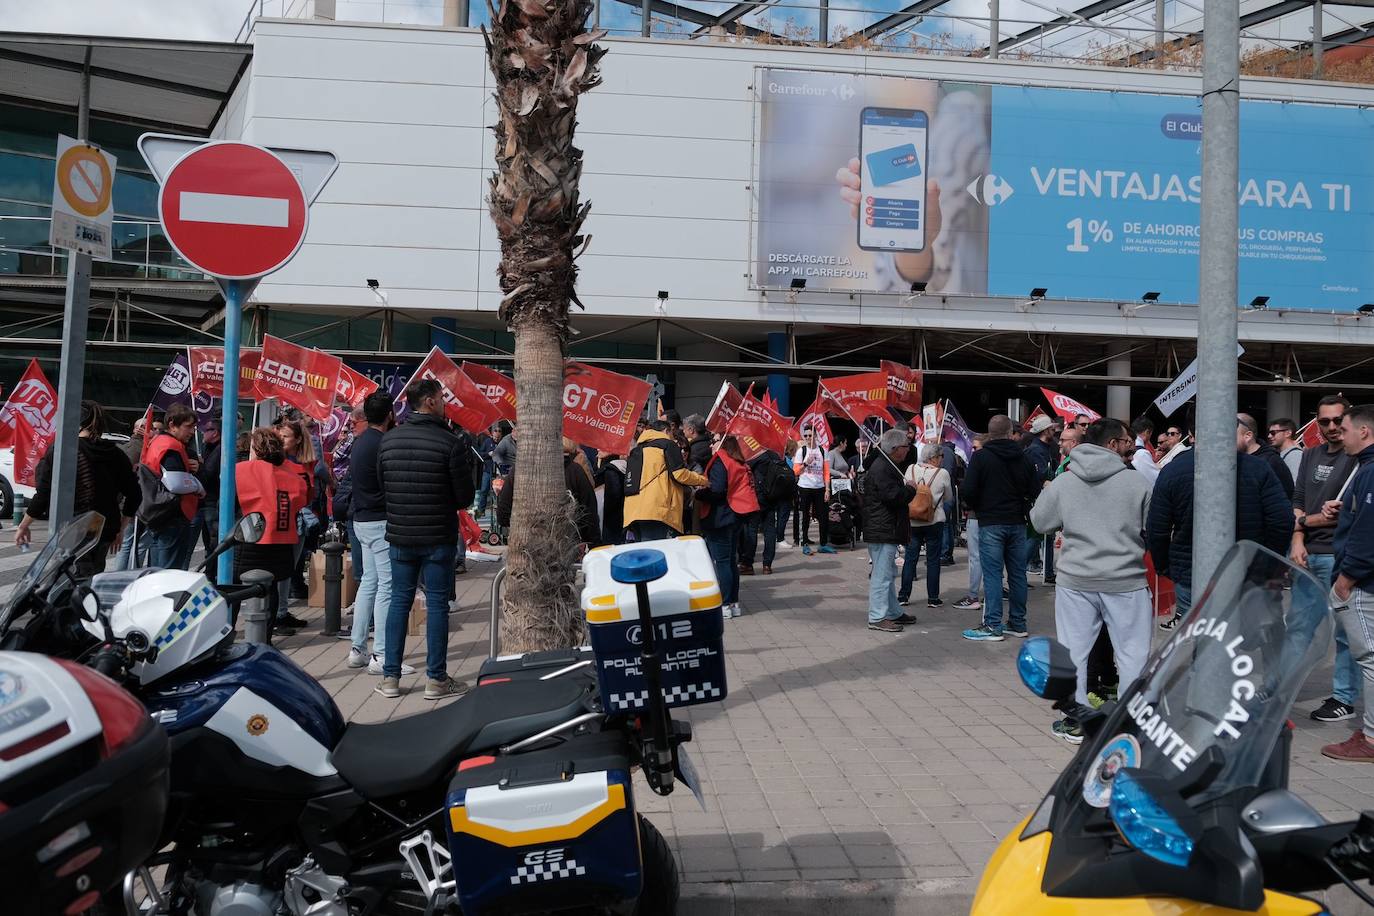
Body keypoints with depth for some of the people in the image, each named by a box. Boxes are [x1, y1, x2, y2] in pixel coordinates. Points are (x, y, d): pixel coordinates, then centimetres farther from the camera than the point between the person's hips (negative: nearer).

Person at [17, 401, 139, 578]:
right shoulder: (116, 454, 6)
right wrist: (120, 530, 18)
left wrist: (23, 526, 2)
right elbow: (134, 495, 7)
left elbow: (43, 494, -10)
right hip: (106, 531, 5)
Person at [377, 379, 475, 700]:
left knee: (399, 601, 12)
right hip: (439, 537, -4)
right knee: (437, 604, 3)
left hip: (399, 535, 4)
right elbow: (465, 497, -10)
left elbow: (382, 487, 10)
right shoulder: (448, 442, -14)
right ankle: (436, 679, 9)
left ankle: (390, 677, 14)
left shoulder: (388, 440, 1)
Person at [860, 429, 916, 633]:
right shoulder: (881, 468, -18)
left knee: (889, 573, 18)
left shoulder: (886, 465, 17)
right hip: (882, 530, -12)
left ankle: (894, 612, 28)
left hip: (887, 530, 12)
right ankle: (877, 618, -3)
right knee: (882, 574, -7)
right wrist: (911, 489, -9)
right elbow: (893, 495, -25)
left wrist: (905, 490, 5)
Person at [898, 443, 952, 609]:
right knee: (933, 560, 6)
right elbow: (948, 498, 4)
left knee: (910, 559, 10)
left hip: (912, 521, 3)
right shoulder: (942, 473, -9)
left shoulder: (911, 469, -2)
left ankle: (903, 596, 12)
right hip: (934, 521, -3)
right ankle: (933, 598, 9)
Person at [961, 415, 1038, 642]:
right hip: (1017, 523, 4)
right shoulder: (1022, 457, 5)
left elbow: (969, 490, -12)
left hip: (991, 523, -4)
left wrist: (979, 508, 6)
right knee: (1017, 572, 10)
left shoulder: (981, 456, -7)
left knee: (992, 574, -4)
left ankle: (993, 626, -5)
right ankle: (1018, 623, 17)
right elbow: (1035, 490, 5)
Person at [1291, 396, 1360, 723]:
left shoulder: (1357, 459, -7)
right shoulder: (1310, 456, 14)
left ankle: (1344, 699, 12)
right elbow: (1297, 503, 10)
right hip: (1308, 556, 6)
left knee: (1345, 631, 3)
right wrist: (1297, 541, -3)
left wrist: (1305, 521, -2)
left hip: (1338, 557, -6)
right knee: (1298, 627, 12)